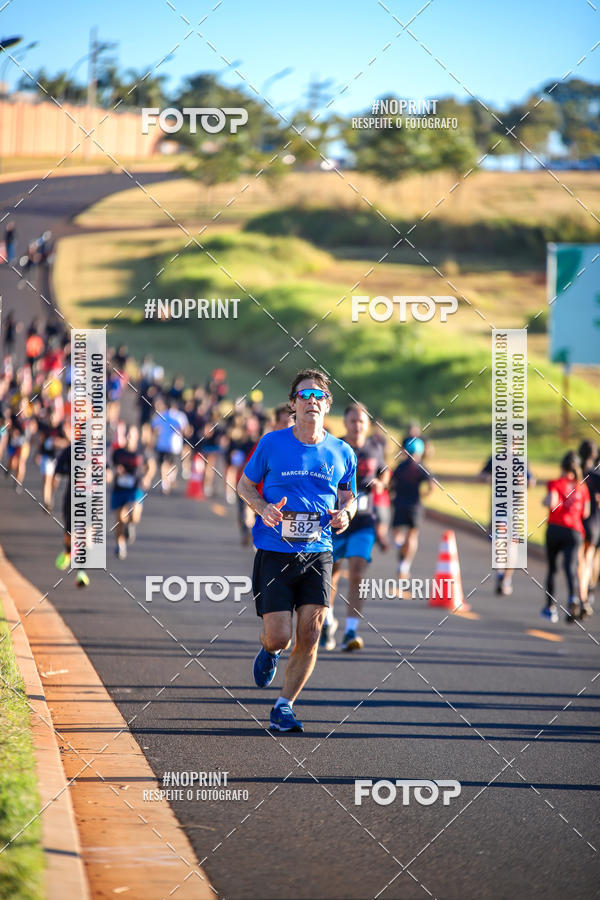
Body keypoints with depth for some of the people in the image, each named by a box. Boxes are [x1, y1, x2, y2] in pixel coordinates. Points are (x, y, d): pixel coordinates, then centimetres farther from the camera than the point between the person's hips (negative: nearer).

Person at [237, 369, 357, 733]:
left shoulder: (342, 453, 6)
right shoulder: (272, 443, -1)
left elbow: (349, 497, 19)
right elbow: (245, 485, 10)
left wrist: (344, 514, -5)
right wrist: (264, 508, -10)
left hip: (318, 554, 2)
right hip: (274, 553, -2)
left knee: (309, 637, -7)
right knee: (279, 637, -8)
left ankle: (284, 707, 10)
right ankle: (268, 651, 31)